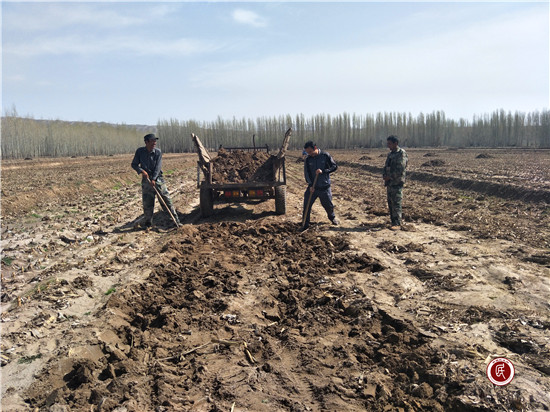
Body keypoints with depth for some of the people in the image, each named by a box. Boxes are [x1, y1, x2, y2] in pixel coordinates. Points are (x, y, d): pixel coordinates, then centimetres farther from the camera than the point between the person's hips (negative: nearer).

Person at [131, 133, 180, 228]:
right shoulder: (140, 151, -1)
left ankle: (176, 220, 3)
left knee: (166, 199, -2)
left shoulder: (158, 152, -3)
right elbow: (134, 164, 4)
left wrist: (153, 179, -19)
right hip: (146, 180, 1)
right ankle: (147, 223, 20)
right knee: (147, 203, 4)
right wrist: (141, 171, -14)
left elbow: (158, 167, -9)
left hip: (158, 179, 0)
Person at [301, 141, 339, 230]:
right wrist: (310, 185, -13)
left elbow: (334, 166, -7)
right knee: (307, 205, -4)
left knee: (328, 204, 10)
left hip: (325, 186, -1)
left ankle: (332, 217, 42)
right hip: (312, 187, 2)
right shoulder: (308, 160, -2)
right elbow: (306, 173, 0)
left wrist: (323, 171, -21)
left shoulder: (325, 155, -8)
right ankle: (305, 224, 10)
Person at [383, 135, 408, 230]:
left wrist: (390, 177, -13)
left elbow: (400, 169, -17)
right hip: (389, 182, 8)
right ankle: (393, 222, 16)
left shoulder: (402, 153, -9)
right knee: (390, 203, 9)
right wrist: (385, 176, 4)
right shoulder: (390, 154, 17)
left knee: (396, 203, -9)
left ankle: (397, 224, -7)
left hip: (397, 182, -8)